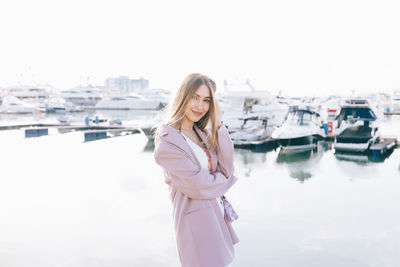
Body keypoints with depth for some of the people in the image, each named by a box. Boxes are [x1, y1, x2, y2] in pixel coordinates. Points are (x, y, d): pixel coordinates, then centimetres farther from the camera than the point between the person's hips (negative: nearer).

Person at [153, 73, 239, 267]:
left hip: (217, 213, 8)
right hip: (196, 220, -8)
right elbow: (198, 186, -18)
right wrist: (226, 180, 0)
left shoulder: (203, 133, 7)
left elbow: (227, 169, -3)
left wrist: (218, 125, -7)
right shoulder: (167, 140, -17)